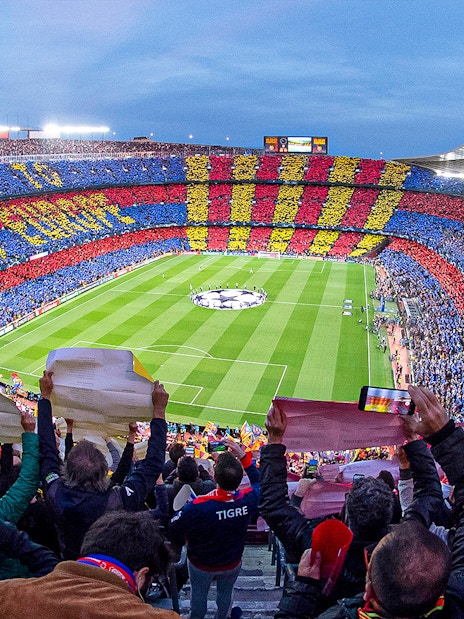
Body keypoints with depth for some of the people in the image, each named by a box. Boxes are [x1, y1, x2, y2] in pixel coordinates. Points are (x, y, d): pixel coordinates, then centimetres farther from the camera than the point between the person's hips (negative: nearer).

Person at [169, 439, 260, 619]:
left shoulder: (197, 507, -41)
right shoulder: (248, 499, -31)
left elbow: (173, 531, -24)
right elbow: (259, 481, -8)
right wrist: (243, 457, -12)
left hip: (201, 564, -2)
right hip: (232, 564, 2)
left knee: (199, 595, 25)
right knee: (225, 594, 28)